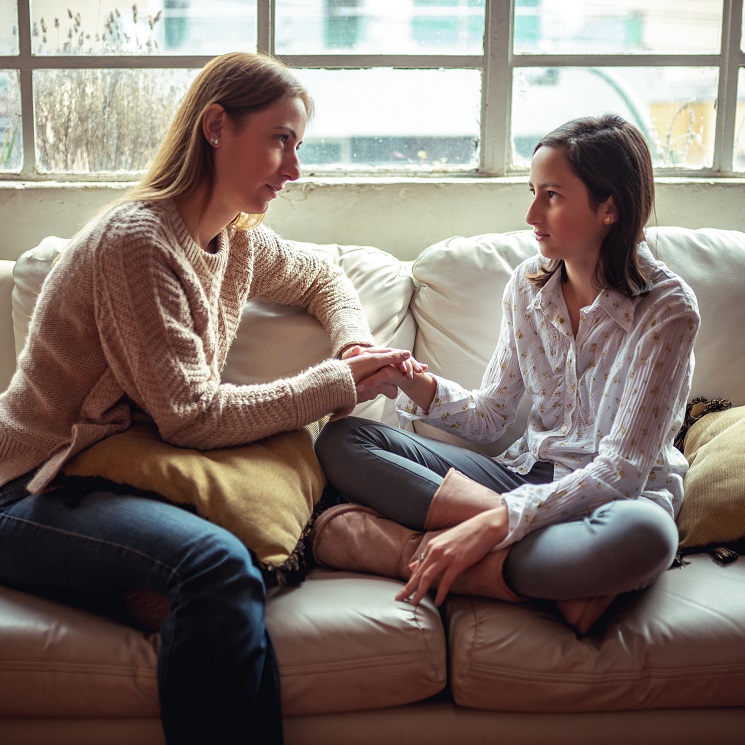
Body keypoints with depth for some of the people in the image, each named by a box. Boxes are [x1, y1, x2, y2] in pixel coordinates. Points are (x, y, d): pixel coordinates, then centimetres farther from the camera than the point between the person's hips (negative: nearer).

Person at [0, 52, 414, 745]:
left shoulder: (238, 240, 7)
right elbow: (191, 416, -22)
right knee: (215, 562, -35)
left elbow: (322, 278, 28)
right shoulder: (136, 240, -20)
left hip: (120, 474, 9)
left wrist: (358, 345, 6)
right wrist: (340, 382, -15)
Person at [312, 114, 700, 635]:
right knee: (341, 441, -11)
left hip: (620, 495, -6)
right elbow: (489, 418, 9)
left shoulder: (667, 309, -14)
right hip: (531, 472, 6)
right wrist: (414, 382, -11)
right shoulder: (529, 285, 3)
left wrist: (494, 524, -31)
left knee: (643, 535, -44)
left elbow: (621, 471, -21)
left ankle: (415, 552, -29)